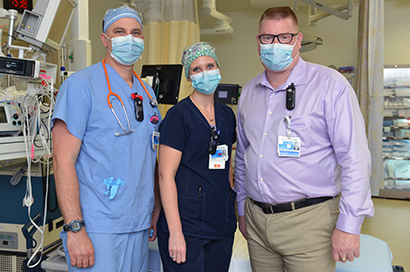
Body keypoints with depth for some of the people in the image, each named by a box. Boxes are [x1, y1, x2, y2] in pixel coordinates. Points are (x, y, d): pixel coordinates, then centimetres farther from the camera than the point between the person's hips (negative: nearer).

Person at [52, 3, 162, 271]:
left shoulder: (147, 93, 11)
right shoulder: (81, 85, -9)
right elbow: (63, 160, -14)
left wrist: (157, 211, 12)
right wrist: (75, 229, -19)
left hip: (139, 228, 6)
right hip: (98, 230, -6)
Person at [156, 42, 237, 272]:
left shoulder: (227, 114, 10)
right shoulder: (179, 115, -9)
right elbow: (166, 175, -14)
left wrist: (233, 209, 16)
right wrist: (175, 231, -18)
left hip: (222, 224, 6)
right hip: (187, 224, -6)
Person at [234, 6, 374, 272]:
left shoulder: (330, 84, -8)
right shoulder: (249, 92, 10)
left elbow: (355, 158, -11)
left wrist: (349, 225, -14)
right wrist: (241, 208, 17)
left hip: (308, 222, -5)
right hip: (256, 219, 5)